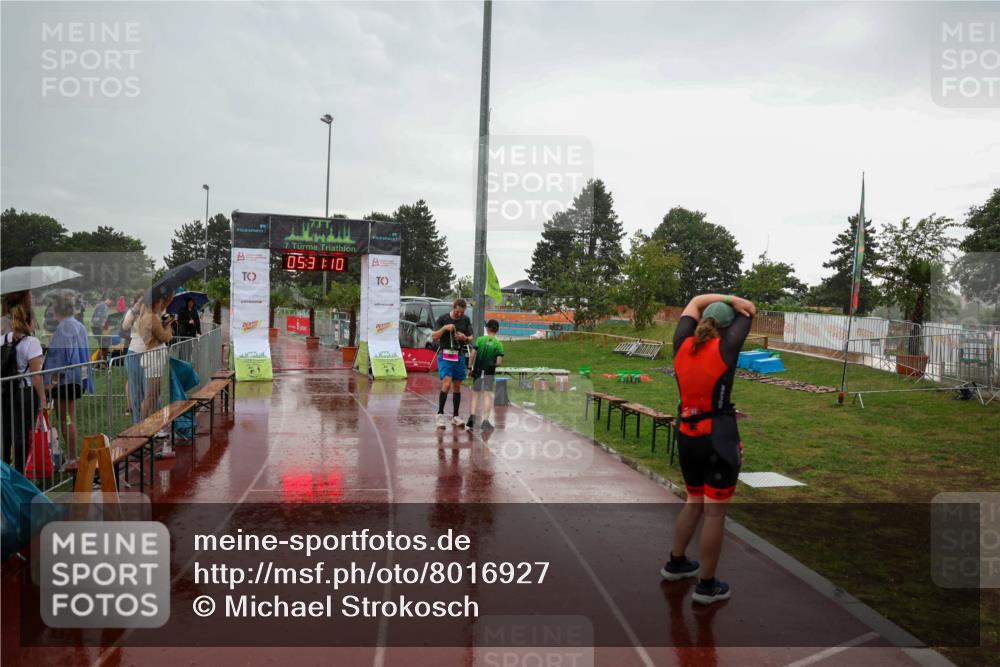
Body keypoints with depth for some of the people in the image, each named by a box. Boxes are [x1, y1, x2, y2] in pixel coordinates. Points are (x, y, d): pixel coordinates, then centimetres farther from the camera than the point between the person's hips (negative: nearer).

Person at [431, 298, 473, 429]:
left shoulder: (466, 320, 7)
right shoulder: (443, 319, -2)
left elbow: (470, 339, 11)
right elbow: (434, 337, -4)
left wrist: (464, 337, -11)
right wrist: (444, 328, -19)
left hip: (459, 356, 4)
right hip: (445, 355, -3)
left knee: (457, 387, 8)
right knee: (446, 384, -16)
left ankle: (456, 416, 16)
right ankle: (440, 414, -8)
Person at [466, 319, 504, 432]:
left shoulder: (480, 339, 0)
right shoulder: (498, 344, -2)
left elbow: (472, 355, -5)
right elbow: (499, 362, -7)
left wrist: (469, 366, 5)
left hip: (477, 370, 1)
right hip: (489, 372, -1)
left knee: (475, 394, 11)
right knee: (487, 395, -1)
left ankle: (472, 417, 0)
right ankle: (485, 420, -7)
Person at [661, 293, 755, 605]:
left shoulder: (682, 344, 1)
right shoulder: (725, 347, -11)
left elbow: (695, 302, 16)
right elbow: (750, 310, 5)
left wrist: (725, 299, 3)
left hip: (686, 435, 6)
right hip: (718, 438, -6)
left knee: (694, 501, 24)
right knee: (715, 512, 3)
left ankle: (676, 563, 36)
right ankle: (706, 586, 12)